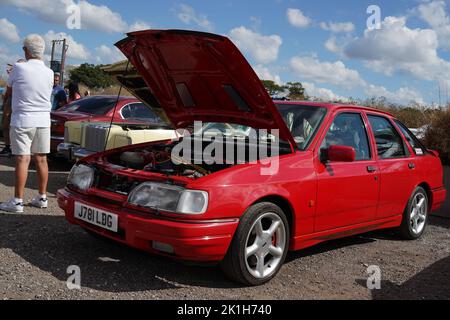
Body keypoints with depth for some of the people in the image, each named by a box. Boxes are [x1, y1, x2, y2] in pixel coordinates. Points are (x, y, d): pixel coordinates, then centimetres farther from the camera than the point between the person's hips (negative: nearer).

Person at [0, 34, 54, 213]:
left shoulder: (19, 68, -9)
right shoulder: (49, 73, 2)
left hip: (22, 120, -4)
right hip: (43, 121, 4)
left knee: (22, 160, -4)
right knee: (41, 159, 9)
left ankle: (17, 202, -2)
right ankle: (42, 197, 17)